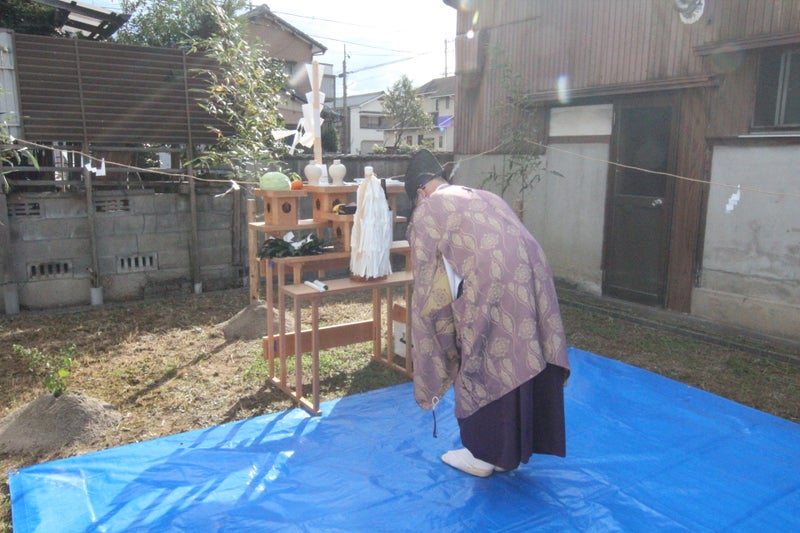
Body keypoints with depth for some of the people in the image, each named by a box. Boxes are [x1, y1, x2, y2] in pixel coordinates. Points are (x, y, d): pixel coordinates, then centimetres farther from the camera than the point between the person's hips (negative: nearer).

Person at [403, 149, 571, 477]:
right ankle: (512, 450, 34)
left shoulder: (427, 211, 10)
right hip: (533, 282, 7)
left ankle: (483, 454, 26)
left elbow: (427, 284, 9)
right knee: (525, 364, 17)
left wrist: (435, 339, 20)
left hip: (490, 290, -7)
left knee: (482, 367, 11)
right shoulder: (487, 197, 28)